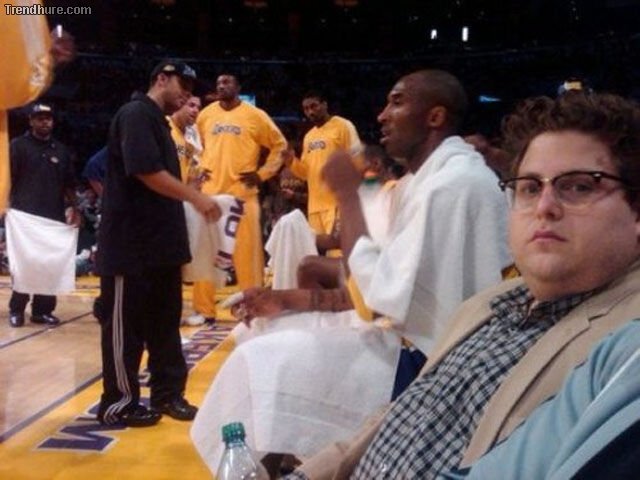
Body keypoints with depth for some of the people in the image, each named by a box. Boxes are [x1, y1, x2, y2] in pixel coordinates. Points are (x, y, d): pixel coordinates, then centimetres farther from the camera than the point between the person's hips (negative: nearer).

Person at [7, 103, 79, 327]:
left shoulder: (61, 150, 13)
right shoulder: (18, 146, 1)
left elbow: (69, 184, 16)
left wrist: (73, 208, 5)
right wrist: (8, 205, -12)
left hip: (55, 217, 4)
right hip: (24, 216, -4)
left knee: (50, 264, 4)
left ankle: (42, 309, 12)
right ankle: (16, 309, 11)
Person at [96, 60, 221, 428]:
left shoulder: (159, 122, 19)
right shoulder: (136, 114, -11)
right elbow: (147, 172, -21)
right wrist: (196, 198, -17)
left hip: (161, 242, 10)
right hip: (131, 243, -10)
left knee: (165, 322, 13)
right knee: (126, 325, 1)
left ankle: (168, 394, 23)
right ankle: (119, 403, 12)